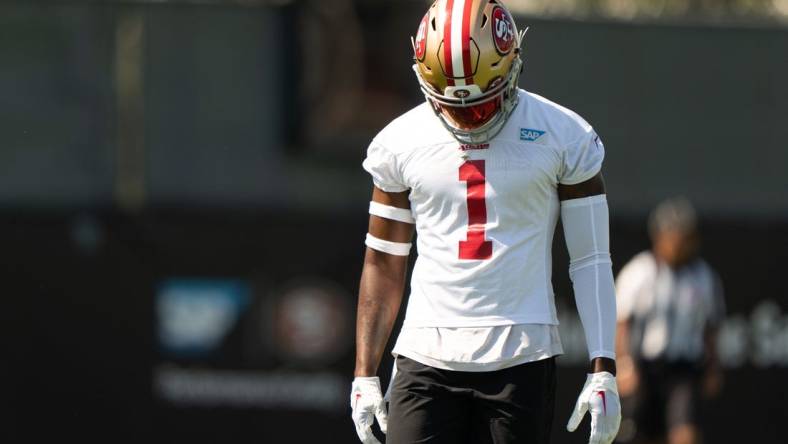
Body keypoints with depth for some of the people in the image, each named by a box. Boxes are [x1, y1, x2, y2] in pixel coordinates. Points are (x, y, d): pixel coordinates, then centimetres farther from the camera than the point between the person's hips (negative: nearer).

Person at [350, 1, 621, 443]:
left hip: (522, 357, -1)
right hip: (428, 356, 1)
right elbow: (383, 265, 13)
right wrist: (366, 373, 9)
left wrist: (603, 371, -4)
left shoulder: (563, 138, -1)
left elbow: (591, 260, 3)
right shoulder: (401, 144, 5)